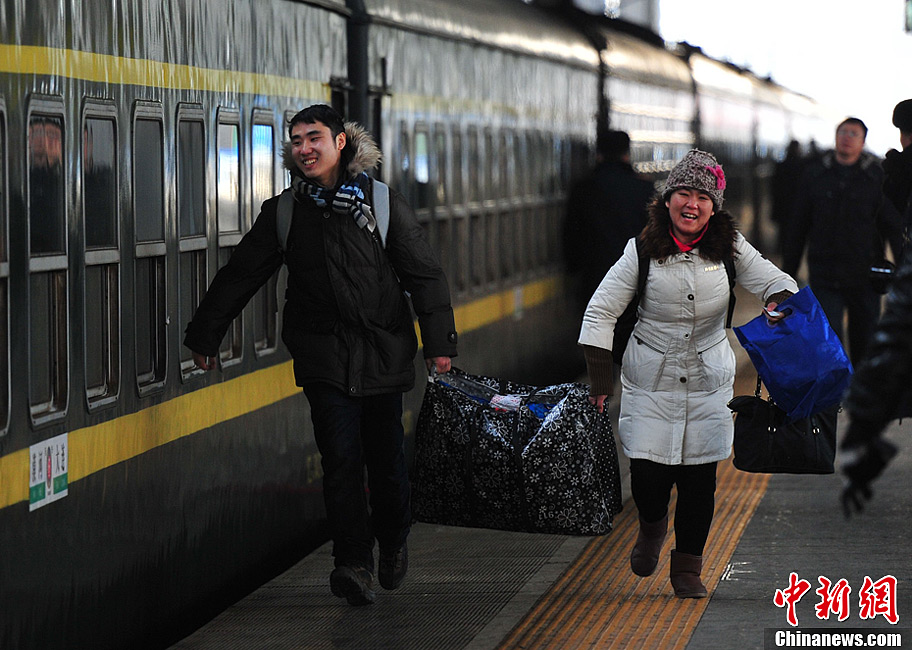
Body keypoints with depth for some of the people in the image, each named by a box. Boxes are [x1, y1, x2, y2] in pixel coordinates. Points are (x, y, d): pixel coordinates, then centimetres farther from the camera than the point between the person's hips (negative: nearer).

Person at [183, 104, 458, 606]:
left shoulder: (383, 203, -1)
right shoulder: (284, 212, 4)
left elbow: (424, 275, 2)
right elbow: (239, 276, 11)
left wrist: (439, 341, -1)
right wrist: (205, 335, 14)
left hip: (383, 352, 0)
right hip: (323, 354, 0)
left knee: (386, 456, 8)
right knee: (341, 458, -9)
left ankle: (394, 541, 32)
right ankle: (353, 561, -10)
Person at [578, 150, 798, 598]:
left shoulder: (729, 248, -3)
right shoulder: (642, 251, -7)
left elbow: (775, 283, 2)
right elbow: (601, 311, -3)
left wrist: (779, 306, -23)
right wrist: (600, 377, -8)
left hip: (708, 382, 1)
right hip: (650, 381, -1)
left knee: (699, 479, 1)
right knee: (648, 475, -7)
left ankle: (687, 568, 21)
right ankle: (651, 527, 30)